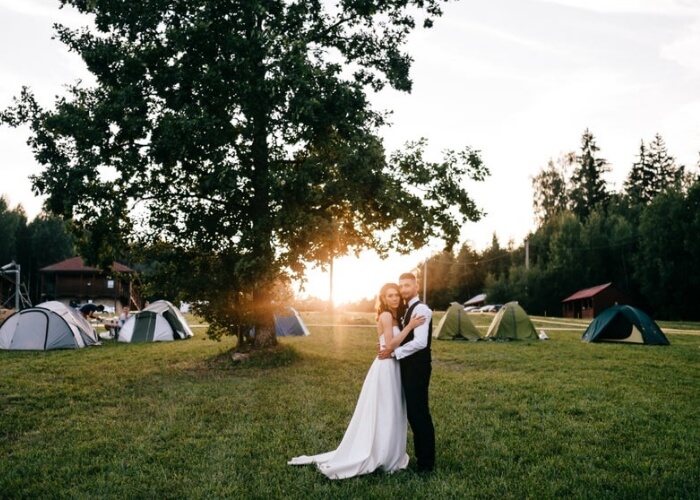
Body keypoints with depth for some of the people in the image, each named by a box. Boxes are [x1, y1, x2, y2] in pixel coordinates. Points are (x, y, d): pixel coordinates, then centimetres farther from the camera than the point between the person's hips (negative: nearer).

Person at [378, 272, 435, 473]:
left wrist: (394, 352, -16)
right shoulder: (408, 310, 15)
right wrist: (392, 349, 3)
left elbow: (420, 342, -25)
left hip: (417, 367, -10)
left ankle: (426, 462, 8)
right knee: (413, 412, 15)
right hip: (409, 366, 10)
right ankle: (421, 455, 27)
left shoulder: (420, 309, -16)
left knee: (419, 413, -2)